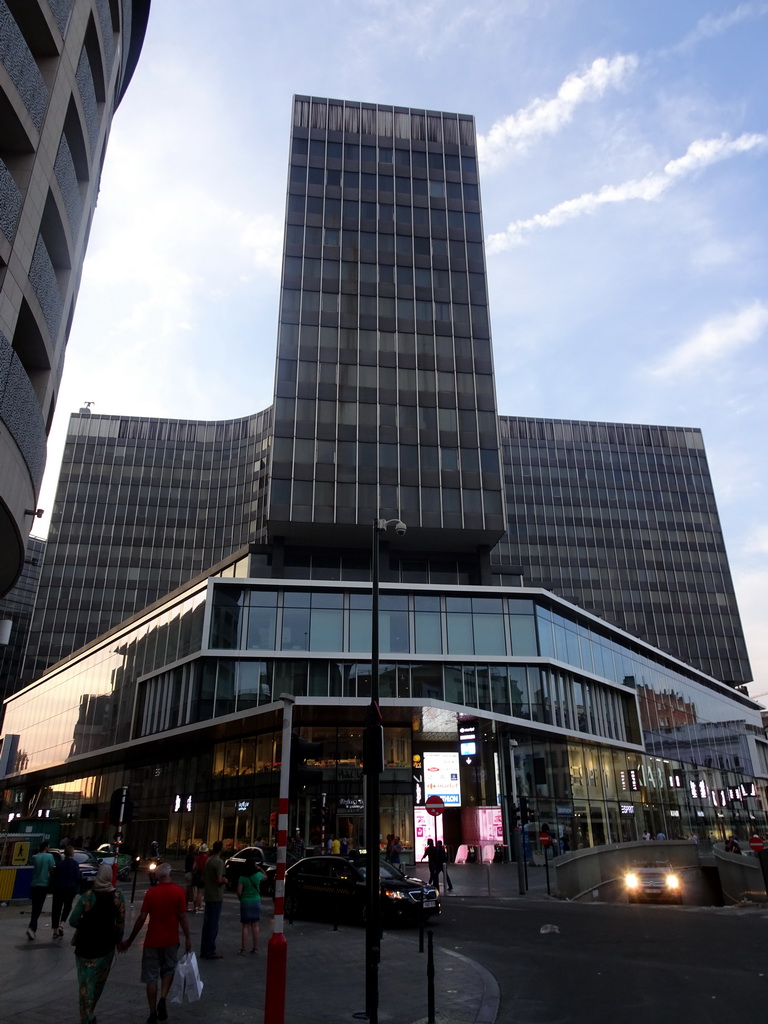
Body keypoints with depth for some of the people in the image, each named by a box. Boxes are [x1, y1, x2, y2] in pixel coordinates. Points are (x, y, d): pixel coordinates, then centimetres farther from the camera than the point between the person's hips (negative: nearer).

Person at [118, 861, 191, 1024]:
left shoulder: (151, 893, -9)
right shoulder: (178, 891, -10)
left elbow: (142, 918, -9)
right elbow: (182, 917, -10)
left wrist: (129, 940, 2)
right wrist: (187, 938, 0)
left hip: (152, 940, 0)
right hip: (171, 940, 0)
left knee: (151, 976, 13)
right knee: (168, 970, 23)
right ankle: (162, 1000, 5)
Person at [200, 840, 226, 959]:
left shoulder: (208, 861, 10)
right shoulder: (219, 862, -17)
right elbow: (219, 880, -22)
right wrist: (225, 880, -3)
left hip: (208, 896, 8)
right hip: (216, 897, -8)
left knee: (207, 923, 15)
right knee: (213, 925, -2)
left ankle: (204, 950, 22)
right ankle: (210, 952, 3)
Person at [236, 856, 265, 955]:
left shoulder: (242, 878, -11)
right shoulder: (258, 875, -5)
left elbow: (239, 891, -13)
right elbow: (265, 877, 17)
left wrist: (240, 898, 5)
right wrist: (260, 869, 17)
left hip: (245, 902, -2)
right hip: (256, 901, 2)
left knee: (245, 926, 4)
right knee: (255, 925, 11)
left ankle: (243, 949, 3)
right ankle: (255, 948, 16)